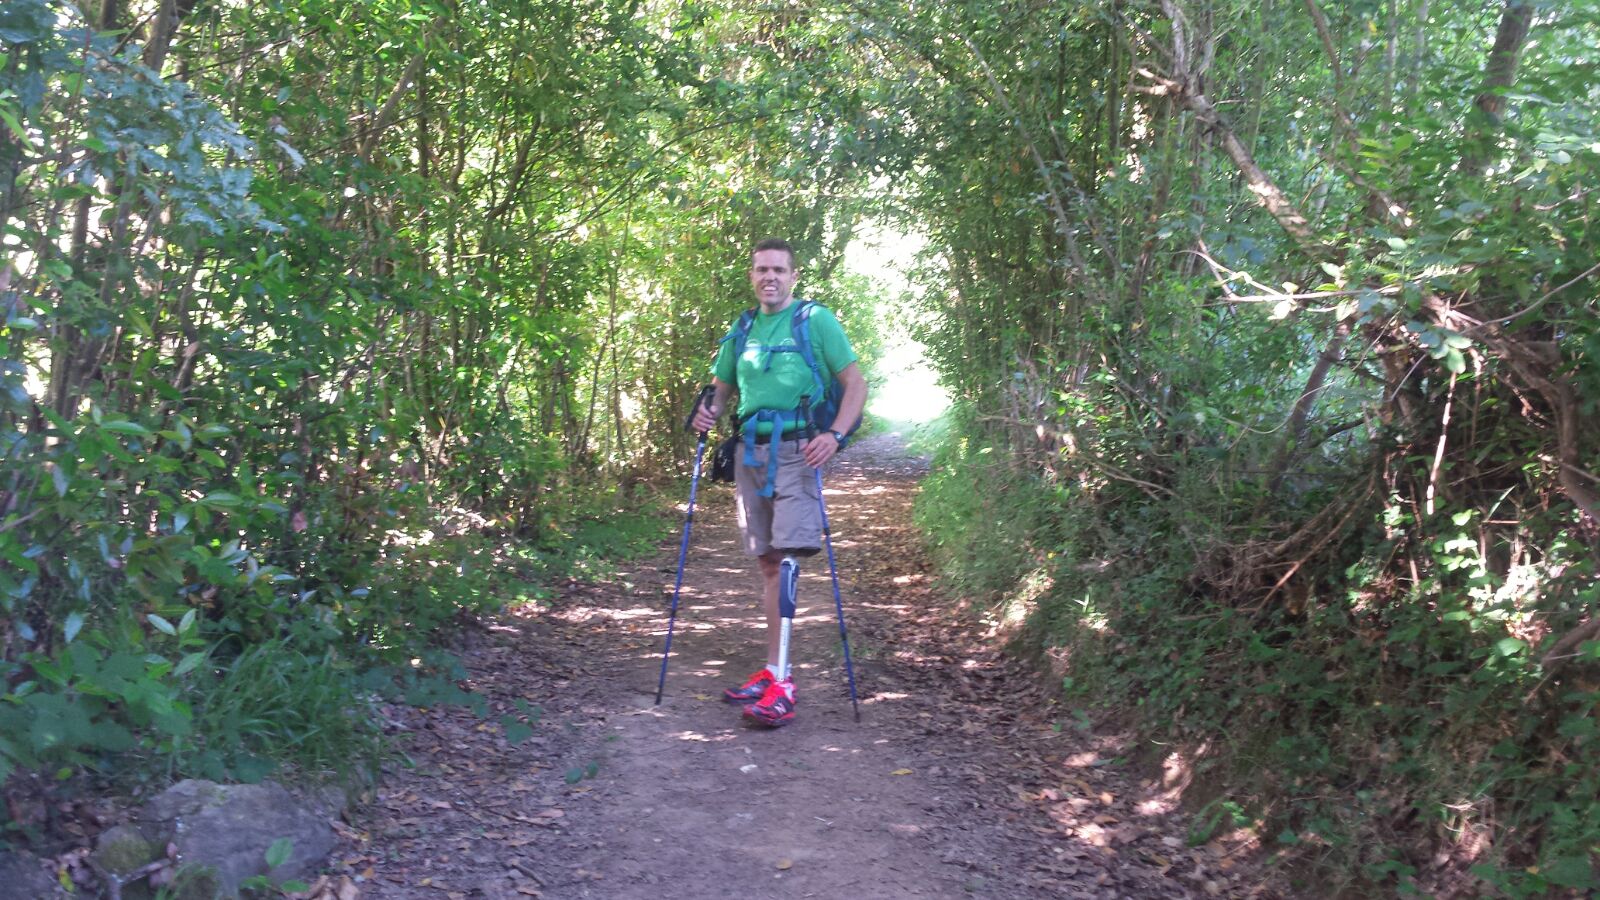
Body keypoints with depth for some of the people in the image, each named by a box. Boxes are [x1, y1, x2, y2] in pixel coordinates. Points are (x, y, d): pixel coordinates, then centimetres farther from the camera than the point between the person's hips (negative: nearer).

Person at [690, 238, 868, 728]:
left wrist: (835, 435, -18)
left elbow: (855, 384, -3)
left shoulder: (817, 320, 1)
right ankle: (775, 670, 16)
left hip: (795, 452, -6)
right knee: (767, 561, 8)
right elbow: (721, 388, 24)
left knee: (786, 558, -16)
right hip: (750, 453, 6)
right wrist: (707, 413, 0)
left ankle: (779, 681, -18)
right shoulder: (741, 331, 17)